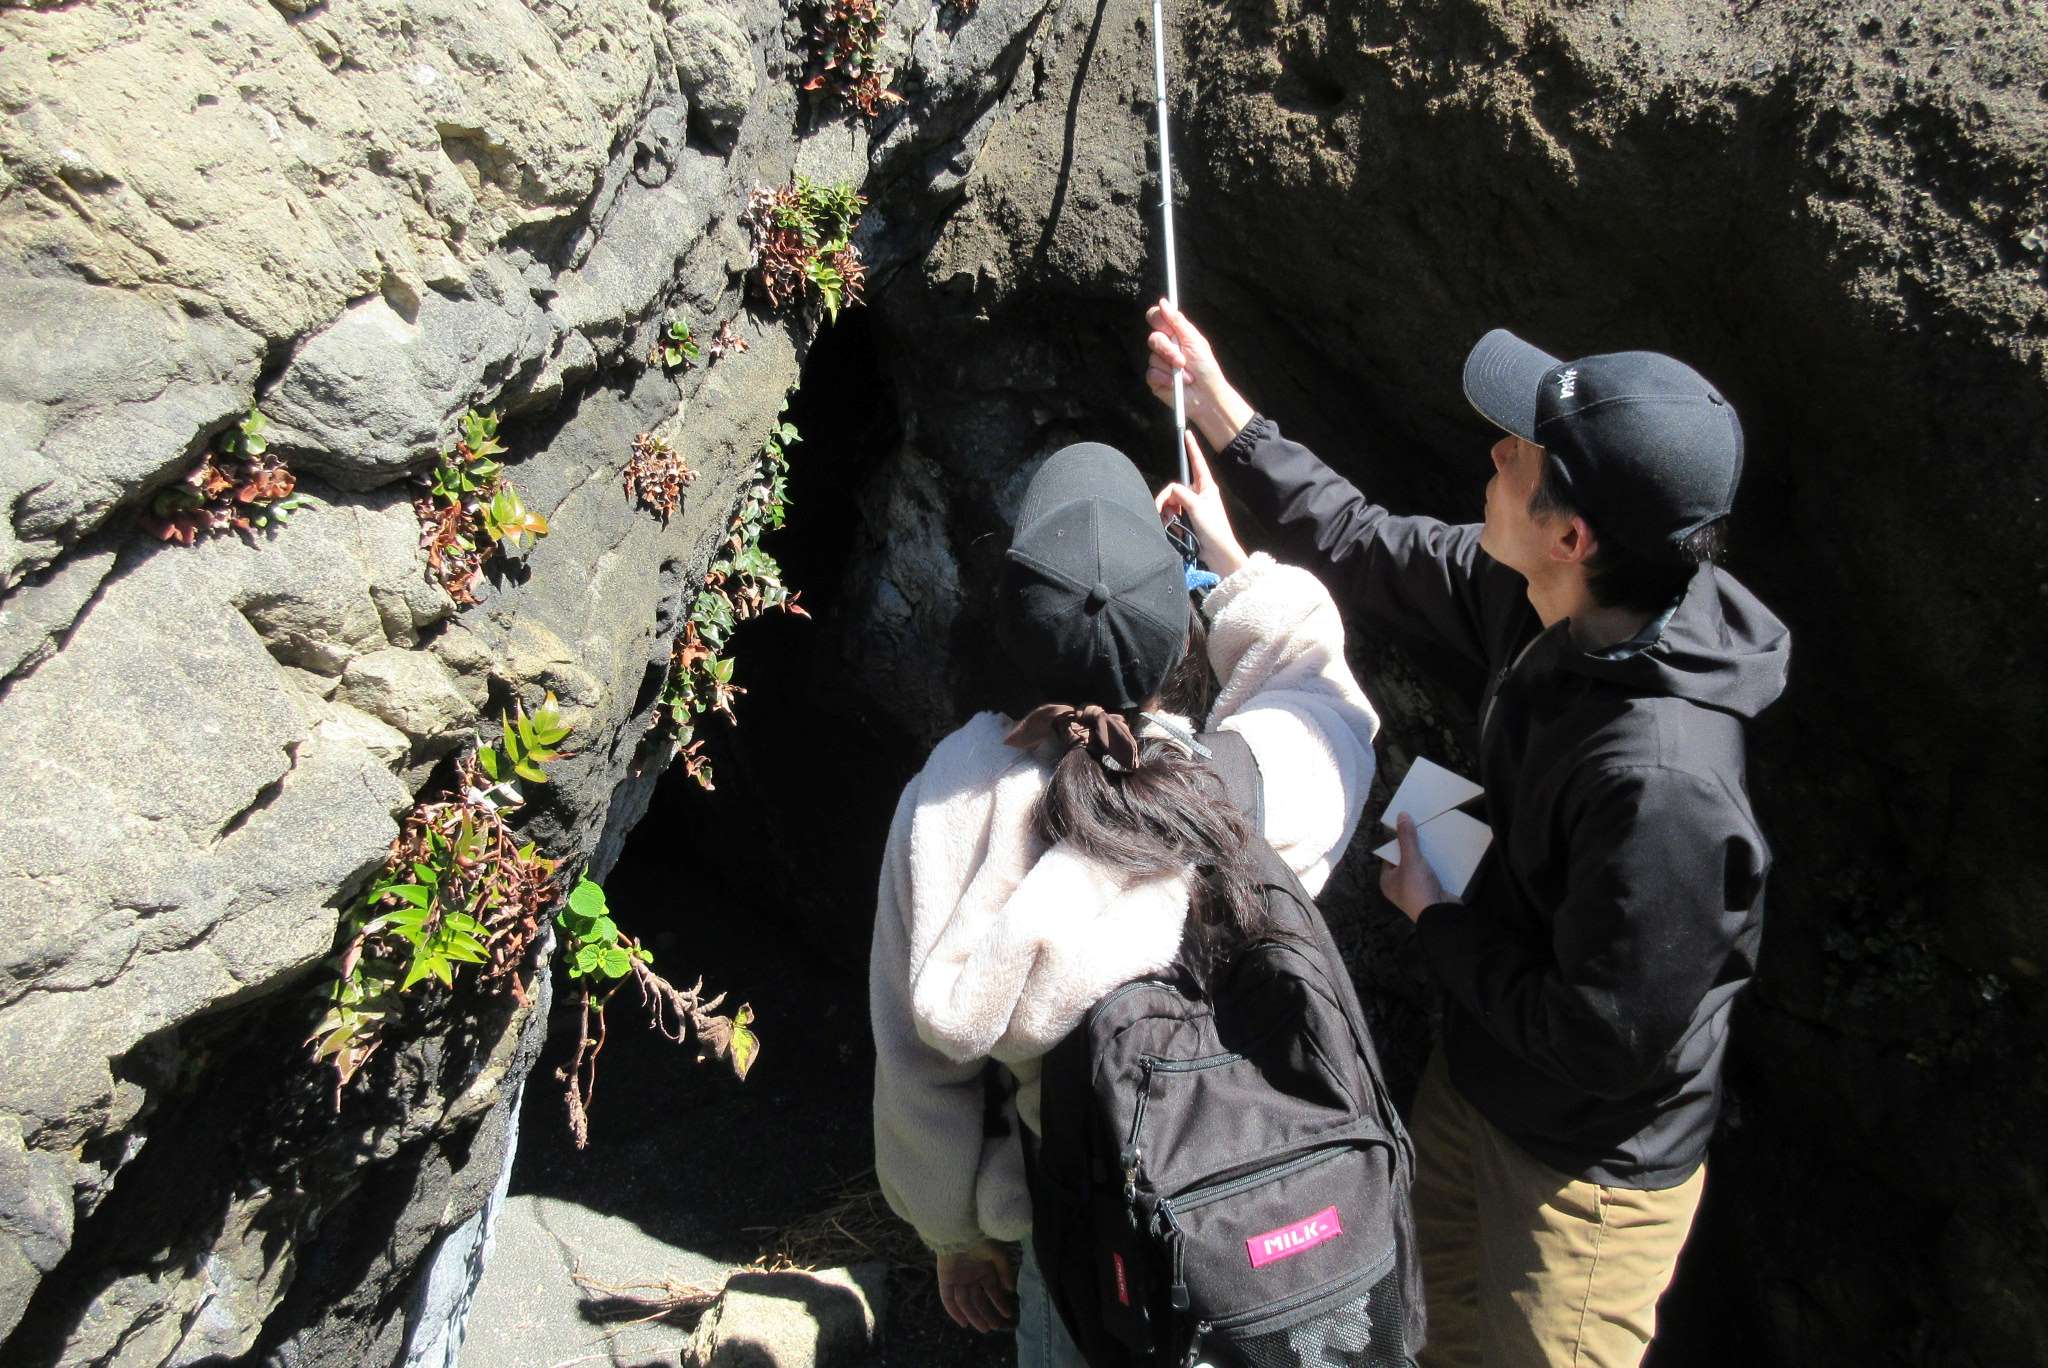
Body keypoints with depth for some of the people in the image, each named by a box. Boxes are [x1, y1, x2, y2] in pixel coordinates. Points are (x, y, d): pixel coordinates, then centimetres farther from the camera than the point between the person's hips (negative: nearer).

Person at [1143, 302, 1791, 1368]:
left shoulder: (1662, 779, -39)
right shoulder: (1537, 602, -15)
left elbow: (1603, 1038, -31)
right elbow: (1373, 552, 1)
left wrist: (1434, 916, -17)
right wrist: (1219, 410, 0)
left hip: (1587, 1170, -7)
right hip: (1474, 1082, 8)